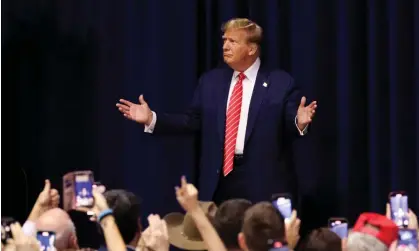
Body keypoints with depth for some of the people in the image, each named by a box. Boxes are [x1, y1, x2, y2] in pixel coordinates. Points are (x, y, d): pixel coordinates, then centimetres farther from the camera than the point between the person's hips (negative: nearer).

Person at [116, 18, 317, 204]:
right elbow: (192, 121, 12)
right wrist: (152, 119, 4)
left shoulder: (281, 83, -2)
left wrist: (300, 123, -28)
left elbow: (291, 127, -5)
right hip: (219, 179, 4)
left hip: (262, 182, -4)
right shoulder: (211, 81, 12)